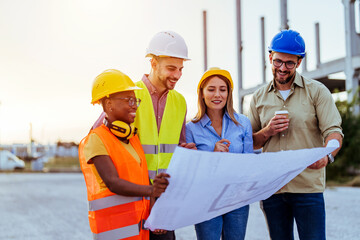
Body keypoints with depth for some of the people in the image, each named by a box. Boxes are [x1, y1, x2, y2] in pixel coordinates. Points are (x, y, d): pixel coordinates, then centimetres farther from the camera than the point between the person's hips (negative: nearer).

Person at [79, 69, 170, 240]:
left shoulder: (133, 138, 15)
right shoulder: (96, 140, -10)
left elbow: (144, 178, 11)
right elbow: (112, 183, -21)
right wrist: (151, 190, -35)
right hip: (113, 225, -7)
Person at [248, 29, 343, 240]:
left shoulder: (317, 91, 2)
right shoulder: (259, 98, 11)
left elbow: (334, 131, -7)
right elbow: (251, 143, 14)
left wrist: (326, 155, -28)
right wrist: (267, 132, -8)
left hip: (308, 186, -3)